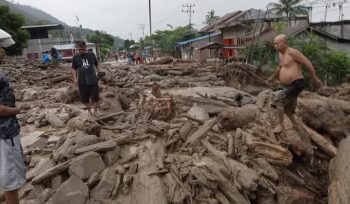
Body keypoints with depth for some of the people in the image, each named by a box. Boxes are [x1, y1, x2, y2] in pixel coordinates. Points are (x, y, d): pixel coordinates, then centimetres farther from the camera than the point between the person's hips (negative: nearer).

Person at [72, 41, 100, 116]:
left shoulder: (91, 55, 0)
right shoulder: (75, 57, 0)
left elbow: (96, 65, 12)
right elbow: (74, 69, 7)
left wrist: (99, 73, 4)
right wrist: (75, 78, -3)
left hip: (93, 80, -1)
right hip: (82, 82, 1)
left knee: (95, 97, 2)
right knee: (85, 98, 10)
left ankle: (95, 110, 20)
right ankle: (89, 110, 31)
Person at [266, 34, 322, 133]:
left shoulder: (292, 52, -16)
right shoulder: (281, 53, 10)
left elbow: (307, 63, -16)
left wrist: (314, 79, -14)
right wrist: (272, 77, 34)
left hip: (296, 85, -10)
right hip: (288, 86, 10)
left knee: (277, 97, -20)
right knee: (287, 108, 18)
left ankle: (280, 125, -7)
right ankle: (295, 125, 38)